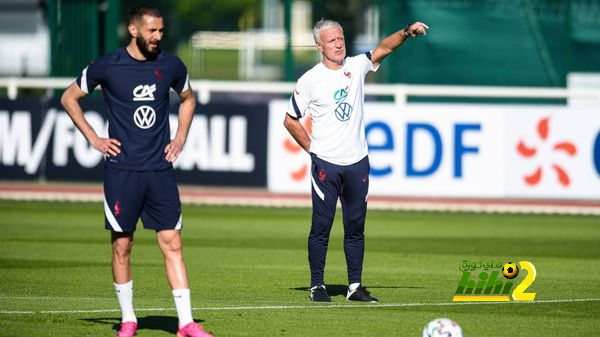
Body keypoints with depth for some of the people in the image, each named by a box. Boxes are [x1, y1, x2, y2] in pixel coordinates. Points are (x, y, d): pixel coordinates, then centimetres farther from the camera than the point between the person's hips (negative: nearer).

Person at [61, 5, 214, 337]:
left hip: (160, 169, 2)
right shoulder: (107, 66, -4)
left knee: (172, 243, -3)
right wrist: (93, 138, 1)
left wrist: (180, 138, 12)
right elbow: (69, 97, 8)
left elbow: (187, 98, 25)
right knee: (122, 245, 2)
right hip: (121, 169, -2)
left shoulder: (171, 66, 4)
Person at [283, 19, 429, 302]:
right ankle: (317, 286, 5)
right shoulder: (310, 80, -4)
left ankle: (355, 287, 12)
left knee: (355, 227, 6)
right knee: (322, 226, -3)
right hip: (325, 163, -3)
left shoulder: (356, 66, 5)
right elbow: (290, 120, 4)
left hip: (357, 162, 3)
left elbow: (384, 48, -8)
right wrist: (311, 148, 1)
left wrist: (407, 32, -24)